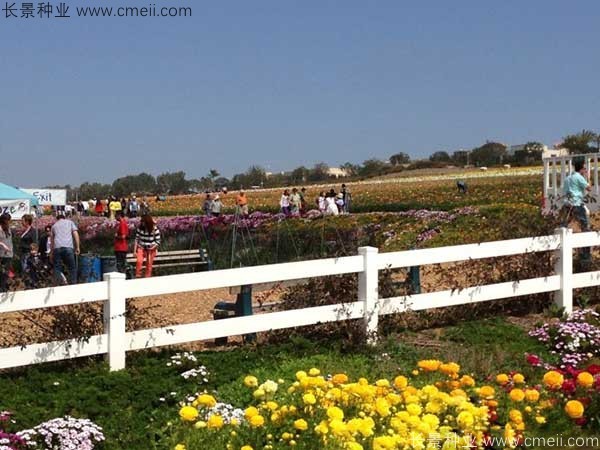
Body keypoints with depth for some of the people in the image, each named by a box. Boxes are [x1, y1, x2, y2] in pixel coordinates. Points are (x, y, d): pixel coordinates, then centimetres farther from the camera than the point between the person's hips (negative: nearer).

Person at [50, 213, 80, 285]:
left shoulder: (54, 225, 26)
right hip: (68, 247, -1)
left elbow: (52, 240, 25)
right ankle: (73, 284, -3)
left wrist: (51, 253, 29)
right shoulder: (70, 222, 21)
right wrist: (77, 247, 8)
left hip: (57, 247, 1)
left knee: (57, 268, 5)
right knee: (72, 268, 5)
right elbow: (76, 234, 8)